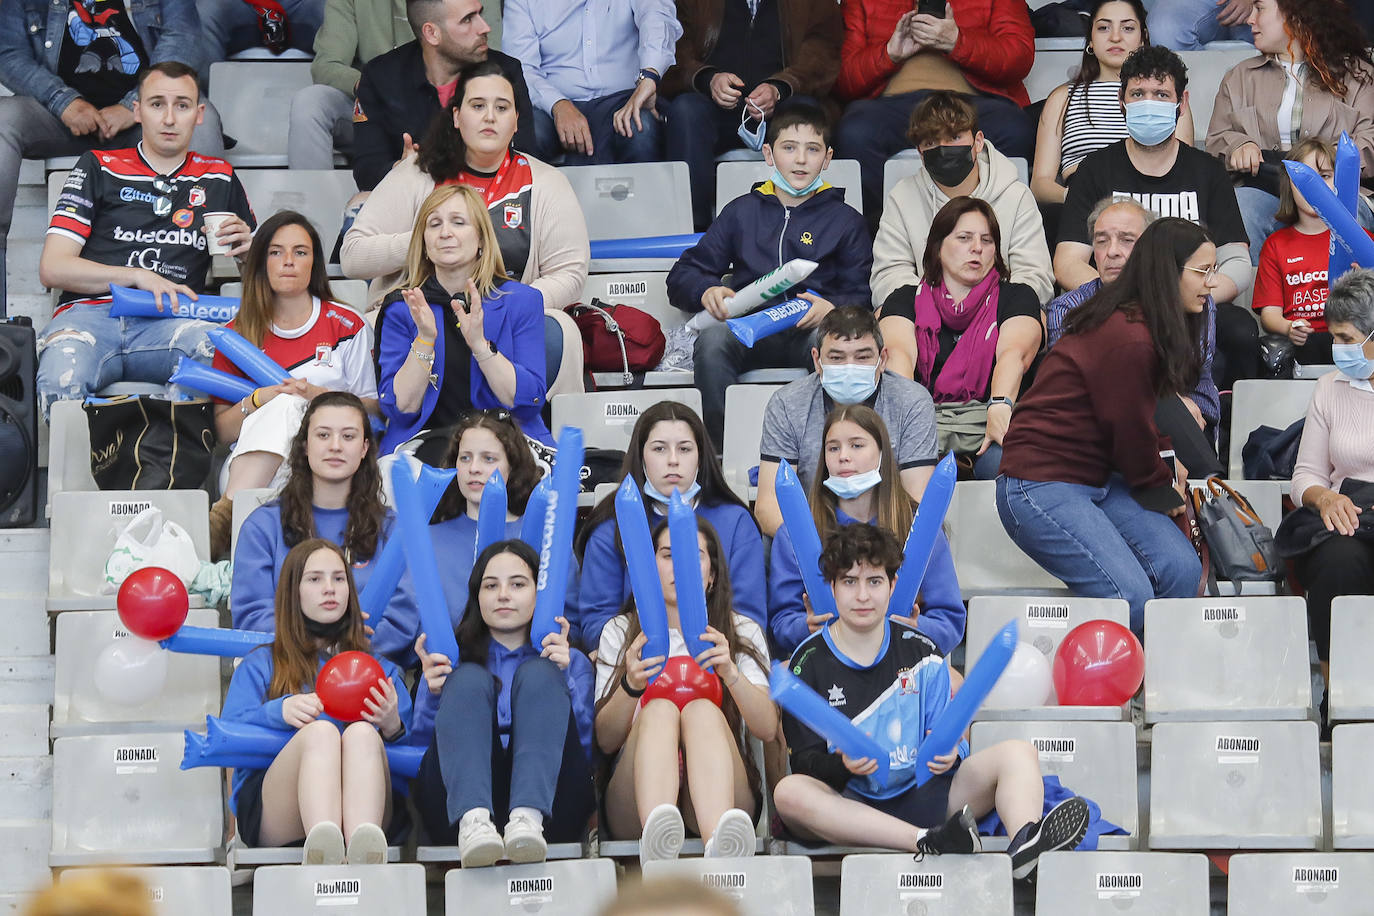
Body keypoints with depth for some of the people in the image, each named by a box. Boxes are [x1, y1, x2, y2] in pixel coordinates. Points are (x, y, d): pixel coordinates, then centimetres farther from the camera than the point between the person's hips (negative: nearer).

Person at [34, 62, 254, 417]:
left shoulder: (219, 179, 25)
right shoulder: (99, 169, 19)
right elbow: (52, 268, 9)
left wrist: (246, 248, 7)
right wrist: (139, 276, -4)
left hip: (170, 323, 1)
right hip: (89, 313, -1)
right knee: (60, 383, -38)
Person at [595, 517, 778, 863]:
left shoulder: (743, 631, 17)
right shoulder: (619, 633, 18)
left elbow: (767, 730, 0)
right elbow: (605, 740, 5)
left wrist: (730, 673, -19)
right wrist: (630, 685, -15)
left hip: (721, 794, 0)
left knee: (703, 711, -30)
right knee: (660, 709, -29)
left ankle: (719, 841, -62)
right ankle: (657, 833, -63)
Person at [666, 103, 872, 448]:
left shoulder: (845, 220, 22)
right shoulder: (742, 212, 25)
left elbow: (862, 296, 12)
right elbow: (681, 277, 21)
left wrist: (831, 307, -13)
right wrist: (706, 291, -4)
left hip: (810, 330, -1)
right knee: (712, 342, -35)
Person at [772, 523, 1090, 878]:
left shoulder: (919, 652, 11)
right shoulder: (809, 663, 4)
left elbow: (950, 736, 12)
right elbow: (805, 760, -2)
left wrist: (949, 754, -13)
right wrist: (843, 765, -25)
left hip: (924, 796, 3)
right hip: (853, 807, -3)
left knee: (1018, 752, -16)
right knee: (788, 792, -35)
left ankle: (1025, 843, -51)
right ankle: (929, 842, -51)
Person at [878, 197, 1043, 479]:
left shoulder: (1016, 297, 18)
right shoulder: (906, 301, 20)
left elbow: (1014, 354, -4)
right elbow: (899, 354, -2)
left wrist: (1000, 408, -27)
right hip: (927, 417, 1)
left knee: (1005, 461, -38)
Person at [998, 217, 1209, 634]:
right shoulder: (1127, 339, -22)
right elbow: (1130, 429, -11)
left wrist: (1166, 460, 1)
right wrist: (1164, 491, 6)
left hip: (1100, 476, 10)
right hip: (1043, 486, -10)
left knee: (1181, 569, -11)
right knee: (1131, 597, -24)